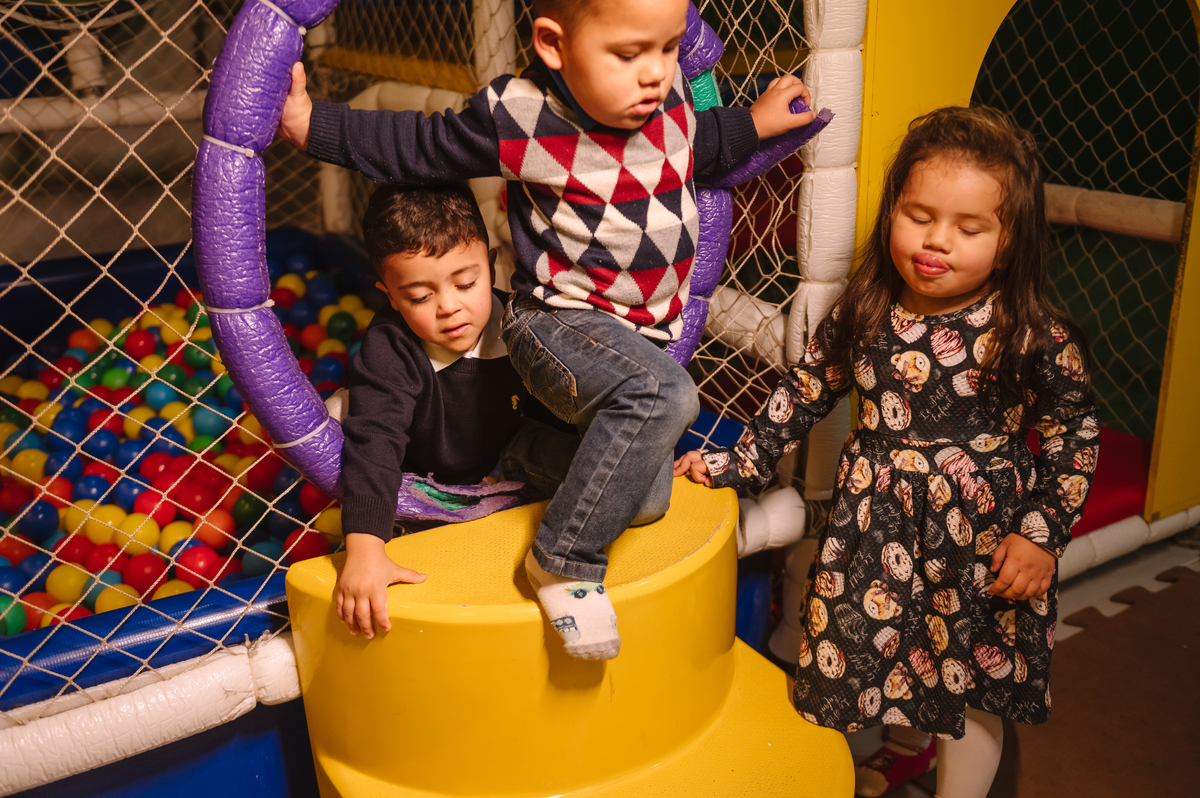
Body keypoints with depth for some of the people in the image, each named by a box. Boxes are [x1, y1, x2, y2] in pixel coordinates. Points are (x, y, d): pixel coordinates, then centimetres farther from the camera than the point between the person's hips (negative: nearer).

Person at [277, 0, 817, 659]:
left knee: (645, 502, 12)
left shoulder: (667, 92, -2)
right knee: (662, 394, -37)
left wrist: (753, 123, 20)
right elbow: (421, 148, -4)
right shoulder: (518, 114, -18)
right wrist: (311, 124, -7)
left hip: (648, 330, 7)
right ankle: (563, 561, -21)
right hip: (561, 321, -7)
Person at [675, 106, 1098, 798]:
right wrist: (737, 462, 4)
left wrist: (1042, 534, -11)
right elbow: (805, 390, 5)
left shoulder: (1033, 338, -16)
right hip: (877, 526, 3)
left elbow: (1075, 434, -6)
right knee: (857, 664, 14)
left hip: (981, 534, -2)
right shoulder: (863, 316, -7)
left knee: (972, 692, 13)